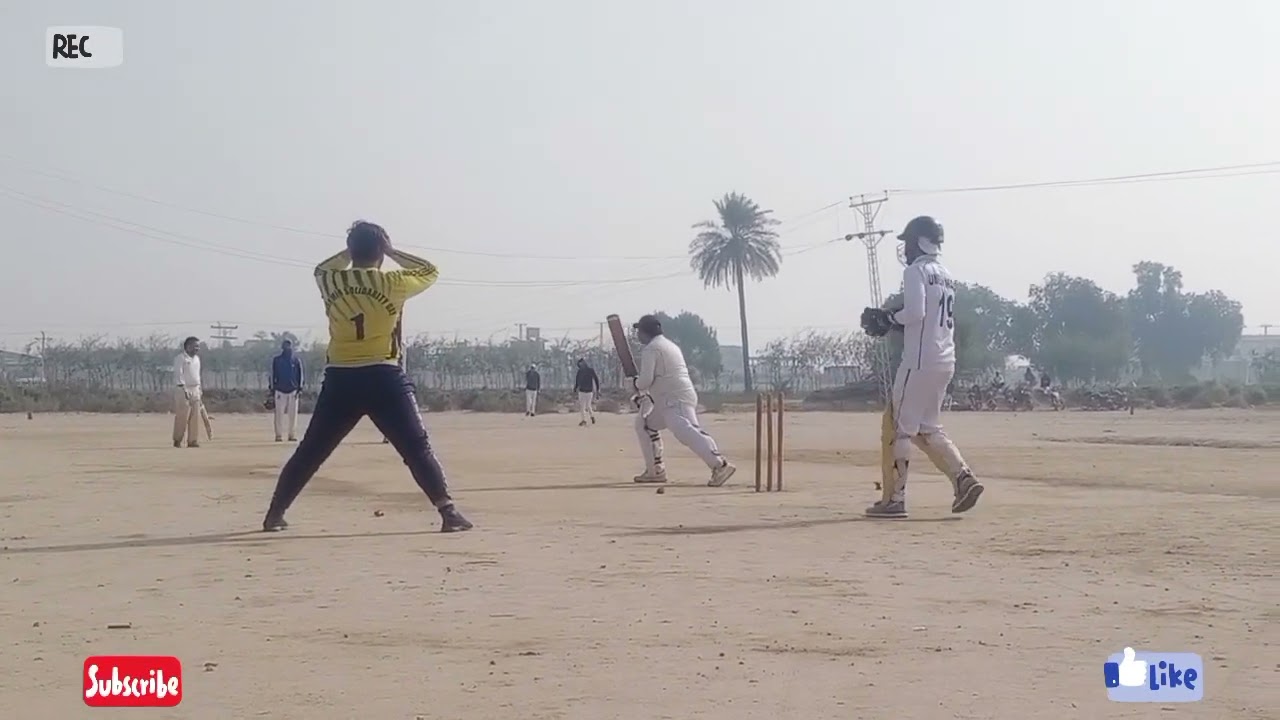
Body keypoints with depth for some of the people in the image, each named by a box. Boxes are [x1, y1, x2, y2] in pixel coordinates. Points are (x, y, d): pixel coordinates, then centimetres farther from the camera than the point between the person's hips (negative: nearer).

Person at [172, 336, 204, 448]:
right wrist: (184, 389, -23)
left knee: (195, 417, 3)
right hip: (183, 390, -7)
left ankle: (193, 441, 6)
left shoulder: (196, 358, 16)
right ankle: (177, 440, 3)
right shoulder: (180, 358, -8)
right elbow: (178, 374, -15)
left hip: (195, 390, 7)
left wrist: (200, 391, 20)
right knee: (182, 417, -6)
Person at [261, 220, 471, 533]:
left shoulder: (331, 282, 5)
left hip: (340, 381, 3)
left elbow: (322, 269, 31)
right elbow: (430, 271, 14)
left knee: (310, 452, 13)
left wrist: (352, 250, 25)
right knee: (418, 449, -1)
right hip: (383, 378, -3)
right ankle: (448, 511, -10)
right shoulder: (391, 283, -3)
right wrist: (391, 252, 14)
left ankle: (274, 513, 16)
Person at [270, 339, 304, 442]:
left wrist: (300, 388, 0)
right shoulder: (276, 360, 6)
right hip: (280, 390, -1)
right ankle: (279, 435, 0)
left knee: (293, 413, -1)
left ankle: (292, 435, 3)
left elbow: (300, 375, 8)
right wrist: (272, 388, 2)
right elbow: (273, 375, 7)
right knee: (279, 413, -4)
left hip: (293, 390, 1)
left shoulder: (296, 360, 7)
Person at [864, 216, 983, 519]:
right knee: (927, 428, 16)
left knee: (901, 427, -3)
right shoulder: (946, 276, 19)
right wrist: (896, 319, 15)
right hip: (946, 361, 9)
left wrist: (890, 317, -3)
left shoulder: (916, 271, -8)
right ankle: (963, 478, 1)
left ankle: (894, 499, -4)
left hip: (920, 360, -9)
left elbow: (915, 313, -21)